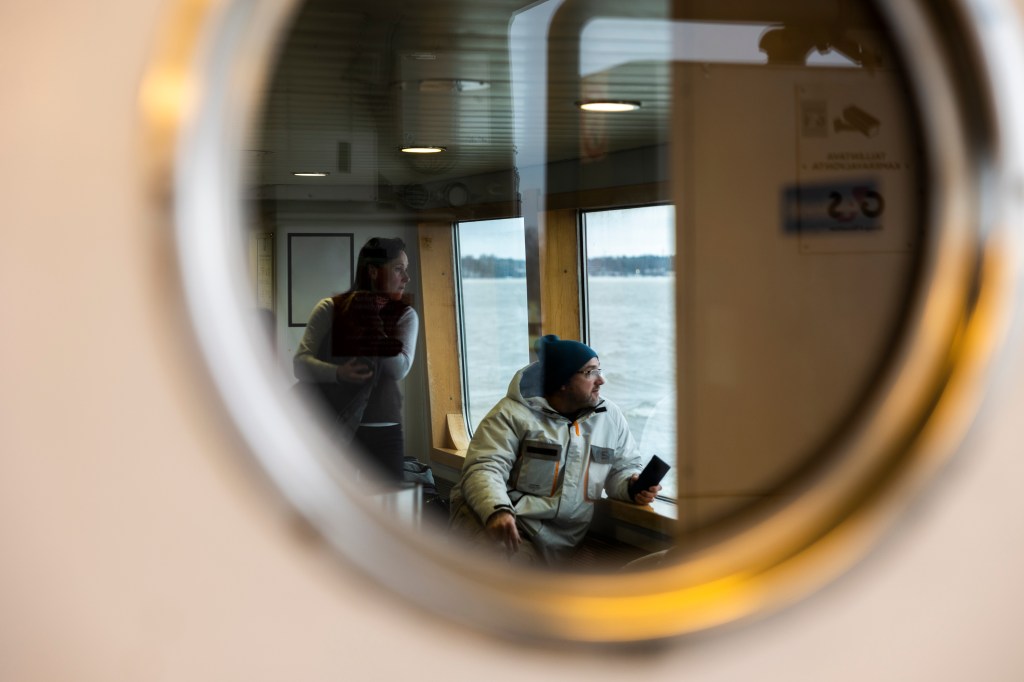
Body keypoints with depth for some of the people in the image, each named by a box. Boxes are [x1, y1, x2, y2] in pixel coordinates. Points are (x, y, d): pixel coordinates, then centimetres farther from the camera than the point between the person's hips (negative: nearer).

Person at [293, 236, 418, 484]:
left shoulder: (405, 315, 5)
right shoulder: (329, 309, 0)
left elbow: (399, 368, -9)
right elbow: (301, 364, -9)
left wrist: (371, 325, -12)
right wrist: (338, 373, -26)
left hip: (383, 431, 2)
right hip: (332, 428, -2)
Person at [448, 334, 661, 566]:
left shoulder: (611, 417, 13)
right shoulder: (513, 413, -4)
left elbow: (623, 468, 23)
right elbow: (484, 468, -13)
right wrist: (497, 510, -33)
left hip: (559, 544, 5)